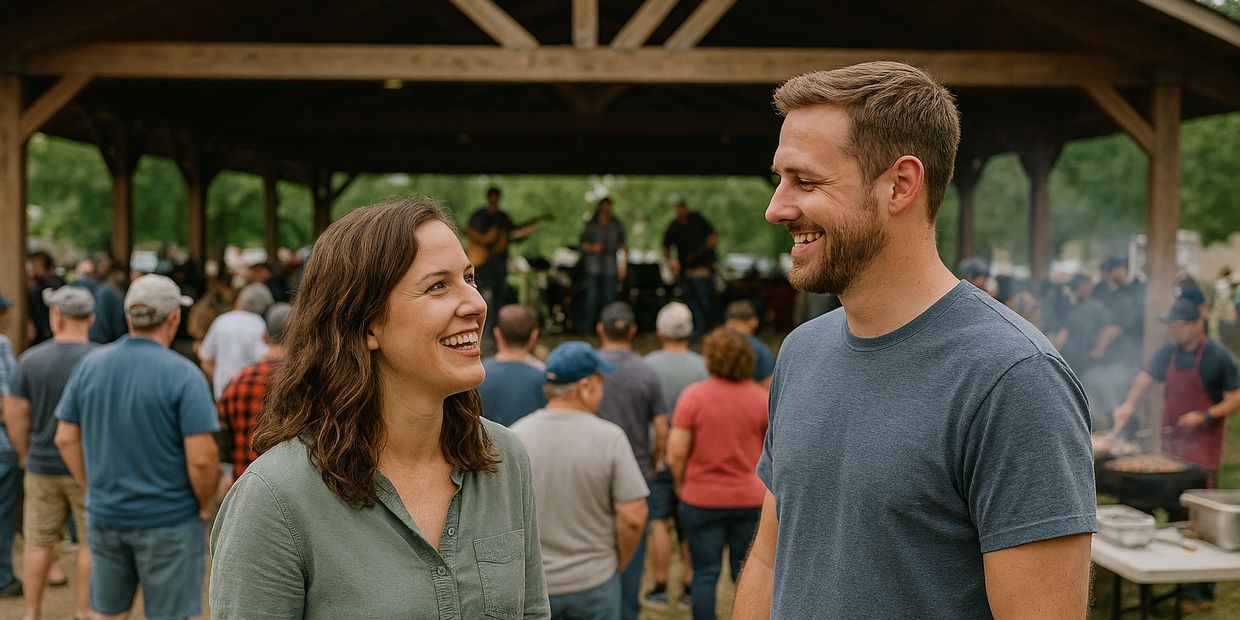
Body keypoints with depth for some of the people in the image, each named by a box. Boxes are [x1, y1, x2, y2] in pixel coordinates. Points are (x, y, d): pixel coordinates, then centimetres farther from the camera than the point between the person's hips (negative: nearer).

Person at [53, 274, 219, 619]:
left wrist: (92, 489, 14)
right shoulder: (183, 374, -16)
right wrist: (203, 506, -3)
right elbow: (202, 458, -20)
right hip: (168, 523, -5)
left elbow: (66, 440, 4)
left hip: (103, 516, 5)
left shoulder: (89, 365, -1)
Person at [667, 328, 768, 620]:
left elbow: (675, 455, -13)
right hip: (751, 498, 2)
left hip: (703, 498, -2)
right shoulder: (761, 397, -3)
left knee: (705, 574, 7)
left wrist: (681, 485, 5)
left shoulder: (694, 395, -10)